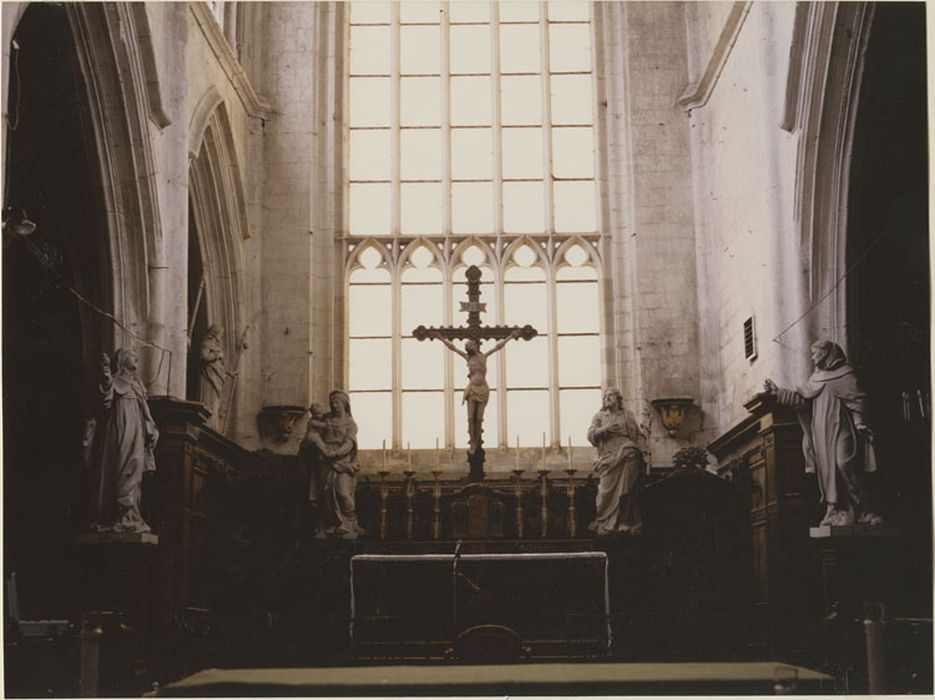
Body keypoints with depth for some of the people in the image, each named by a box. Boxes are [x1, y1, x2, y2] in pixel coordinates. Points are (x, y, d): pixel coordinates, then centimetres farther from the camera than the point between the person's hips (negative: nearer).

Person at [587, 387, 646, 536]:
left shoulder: (627, 415, 14)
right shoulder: (599, 416, 13)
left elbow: (639, 435, 14)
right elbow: (590, 434, 2)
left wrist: (641, 449, -1)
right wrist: (605, 429, -13)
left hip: (626, 456, 0)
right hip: (608, 457, 0)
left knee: (626, 490, -4)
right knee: (608, 491, -7)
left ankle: (625, 524, 0)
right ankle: (606, 523, -2)